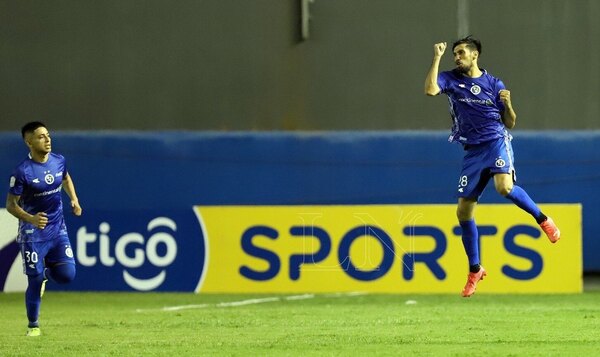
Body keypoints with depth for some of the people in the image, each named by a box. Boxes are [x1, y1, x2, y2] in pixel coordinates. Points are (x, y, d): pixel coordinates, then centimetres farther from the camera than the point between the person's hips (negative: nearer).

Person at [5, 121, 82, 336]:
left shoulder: (59, 161, -1)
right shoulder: (22, 172, -18)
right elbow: (11, 205, -13)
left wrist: (74, 200, 9)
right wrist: (30, 219, -29)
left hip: (58, 230, 4)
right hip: (33, 234, -4)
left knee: (67, 275, -8)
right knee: (35, 281, -4)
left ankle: (47, 272, 27)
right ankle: (33, 325, 15)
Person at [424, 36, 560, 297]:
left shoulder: (494, 84, 6)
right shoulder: (451, 79, 7)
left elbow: (510, 123, 8)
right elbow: (430, 89, -15)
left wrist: (507, 104, -11)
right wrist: (437, 59, -14)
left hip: (496, 142, -3)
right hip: (472, 151, 3)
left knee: (504, 187, -32)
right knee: (463, 211, 0)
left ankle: (542, 219, -7)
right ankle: (474, 270, 14)